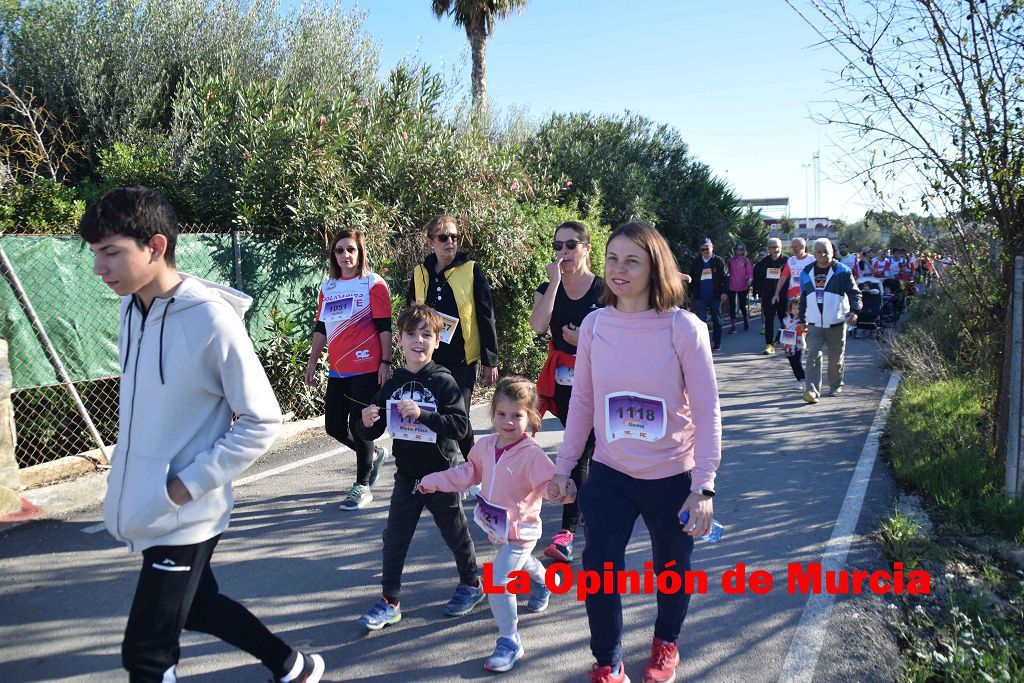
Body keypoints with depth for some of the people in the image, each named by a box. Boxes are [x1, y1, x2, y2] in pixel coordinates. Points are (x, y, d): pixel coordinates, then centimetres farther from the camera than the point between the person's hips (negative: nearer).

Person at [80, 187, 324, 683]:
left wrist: (186, 485, -18)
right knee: (196, 605, 24)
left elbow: (261, 422, -18)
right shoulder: (131, 306, 1)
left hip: (183, 517, -8)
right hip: (144, 507, 8)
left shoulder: (212, 318, -22)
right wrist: (125, 476, 10)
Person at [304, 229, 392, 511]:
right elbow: (320, 328, 17)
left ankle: (362, 486, 13)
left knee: (359, 426, -2)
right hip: (338, 371, 6)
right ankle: (373, 454, 35)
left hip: (367, 369, -6)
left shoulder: (373, 284, -5)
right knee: (334, 426, 8)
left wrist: (385, 363, -12)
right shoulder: (327, 287, 13)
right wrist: (312, 362, 15)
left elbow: (384, 327, -8)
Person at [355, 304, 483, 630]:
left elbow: (461, 425, -24)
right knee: (394, 539, 5)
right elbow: (372, 433, 5)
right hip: (407, 476, 4)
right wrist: (366, 423, -17)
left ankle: (471, 584, 37)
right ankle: (390, 601, 20)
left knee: (455, 533, 14)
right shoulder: (393, 385, -1)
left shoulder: (443, 382, -15)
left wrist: (422, 414, -33)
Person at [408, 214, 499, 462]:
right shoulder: (420, 273, 8)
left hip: (463, 359, -3)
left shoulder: (471, 270, -3)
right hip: (430, 360, 4)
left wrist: (490, 361, -4)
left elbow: (485, 316, -3)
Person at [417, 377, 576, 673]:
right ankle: (542, 583, 69)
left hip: (519, 531, -7)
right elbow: (469, 473, 9)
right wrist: (434, 481, 6)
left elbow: (549, 484, -28)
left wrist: (564, 490, -51)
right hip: (496, 527, 8)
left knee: (499, 583, -14)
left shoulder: (532, 454, -26)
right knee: (521, 562, 34)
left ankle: (509, 643, 4)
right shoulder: (485, 446, -6)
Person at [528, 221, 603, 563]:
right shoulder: (547, 289, 2)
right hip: (563, 382, 3)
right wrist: (554, 281, -18)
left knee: (579, 452, -6)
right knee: (584, 449, 14)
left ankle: (568, 528, -2)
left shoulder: (604, 290, -5)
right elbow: (538, 326, -18)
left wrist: (585, 339, -16)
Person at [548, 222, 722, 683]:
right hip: (610, 473, 2)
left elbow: (707, 412, -14)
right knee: (598, 570, 1)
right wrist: (563, 467, 4)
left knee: (672, 570, 18)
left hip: (672, 477, -2)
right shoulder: (594, 325, -6)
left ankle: (665, 645, 48)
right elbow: (581, 402, 2)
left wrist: (703, 487, -17)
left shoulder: (684, 328, -16)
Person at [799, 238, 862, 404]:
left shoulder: (842, 271, -2)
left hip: (836, 323, -2)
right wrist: (802, 320, 15)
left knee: (836, 358, 10)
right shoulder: (807, 273, 8)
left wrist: (854, 311, -22)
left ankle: (836, 386, 30)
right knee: (813, 355, -12)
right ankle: (812, 390, -18)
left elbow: (854, 292, -6)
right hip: (814, 324, 2)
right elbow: (803, 298, 16)